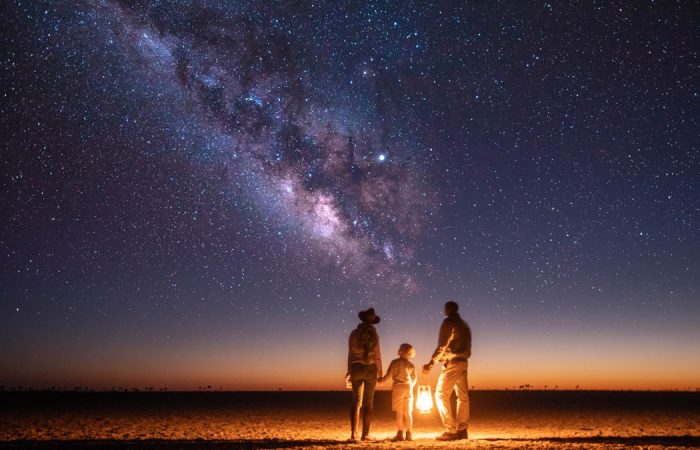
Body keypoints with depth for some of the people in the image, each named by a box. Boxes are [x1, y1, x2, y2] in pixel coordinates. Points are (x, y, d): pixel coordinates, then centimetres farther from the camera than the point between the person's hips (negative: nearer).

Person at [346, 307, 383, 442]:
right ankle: (365, 434, 3)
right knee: (368, 402, 4)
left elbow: (350, 353, 3)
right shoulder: (373, 335, -7)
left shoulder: (354, 334, 0)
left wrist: (349, 370, 14)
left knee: (356, 402, 8)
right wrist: (380, 373, 3)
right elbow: (377, 356, -6)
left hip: (356, 368, 2)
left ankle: (354, 433, 0)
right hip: (370, 369, -2)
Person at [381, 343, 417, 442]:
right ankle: (409, 434, 7)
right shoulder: (411, 365, 6)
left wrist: (382, 380, 10)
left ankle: (400, 433, -6)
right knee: (408, 412, 7)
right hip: (408, 388, 3)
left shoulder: (395, 362, -6)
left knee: (399, 412, -1)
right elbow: (414, 378, 12)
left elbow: (389, 375, -8)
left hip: (398, 387, -3)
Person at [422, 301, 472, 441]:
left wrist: (431, 363, -13)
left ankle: (451, 430, -12)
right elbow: (467, 346, 17)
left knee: (441, 395, -6)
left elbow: (442, 345, -14)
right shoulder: (464, 325, 18)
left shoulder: (448, 322, -7)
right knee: (463, 396, 10)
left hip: (452, 363, -8)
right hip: (463, 362, 8)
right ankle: (462, 429, 8)